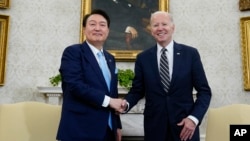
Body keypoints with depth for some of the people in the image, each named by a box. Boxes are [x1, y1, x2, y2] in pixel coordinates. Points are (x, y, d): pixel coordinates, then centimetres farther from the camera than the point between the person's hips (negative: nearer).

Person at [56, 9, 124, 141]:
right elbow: (75, 85, -19)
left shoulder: (110, 58, 15)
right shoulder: (72, 52, -6)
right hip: (80, 130, -6)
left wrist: (117, 125, 14)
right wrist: (107, 100, -16)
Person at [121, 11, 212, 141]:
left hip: (185, 125, -1)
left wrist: (194, 118, -12)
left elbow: (204, 91, -1)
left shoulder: (190, 53, -2)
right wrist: (126, 103, -13)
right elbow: (137, 90, 7)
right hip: (154, 126, 1)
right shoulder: (143, 58, 2)